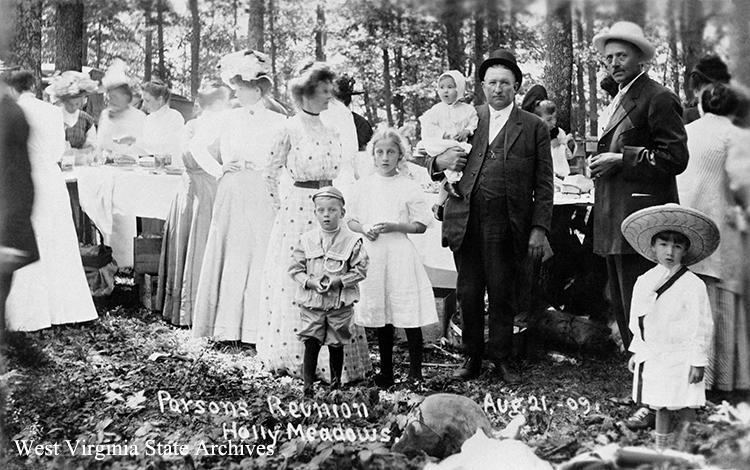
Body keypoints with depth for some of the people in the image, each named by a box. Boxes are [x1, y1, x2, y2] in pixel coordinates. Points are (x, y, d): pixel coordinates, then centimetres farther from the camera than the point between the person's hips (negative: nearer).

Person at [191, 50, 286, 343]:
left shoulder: (277, 122, 2)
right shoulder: (228, 119, 8)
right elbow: (197, 145, 16)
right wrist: (217, 169, 7)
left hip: (262, 197, -2)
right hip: (231, 196, 2)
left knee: (259, 260, -3)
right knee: (230, 259, 2)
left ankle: (256, 328, 2)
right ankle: (227, 327, 7)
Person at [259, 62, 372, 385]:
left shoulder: (329, 129, 9)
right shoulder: (291, 129, -6)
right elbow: (271, 173, 1)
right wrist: (281, 203, 4)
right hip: (300, 209, -5)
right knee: (298, 282, 1)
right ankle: (295, 355, 11)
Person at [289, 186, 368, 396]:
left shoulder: (352, 241, -5)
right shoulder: (306, 240, 1)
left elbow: (360, 270, -4)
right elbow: (295, 268, 4)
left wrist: (339, 280, -16)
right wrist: (310, 282, -13)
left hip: (340, 303, -1)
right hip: (311, 302, 1)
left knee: (336, 345, 10)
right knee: (311, 344, -4)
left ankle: (336, 383, 26)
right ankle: (308, 385, 2)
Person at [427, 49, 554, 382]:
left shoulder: (534, 127, 7)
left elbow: (544, 185, 4)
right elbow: (432, 166, 18)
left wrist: (539, 229, -5)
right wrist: (440, 162, -6)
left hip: (506, 226, -2)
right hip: (465, 223, 2)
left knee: (501, 294, 4)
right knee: (468, 293, 6)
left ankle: (501, 359, 19)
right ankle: (472, 357, 20)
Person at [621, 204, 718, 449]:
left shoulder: (692, 285, -13)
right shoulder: (644, 281, 4)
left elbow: (702, 325, -11)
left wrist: (698, 361, -11)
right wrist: (636, 352, 16)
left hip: (680, 360, -5)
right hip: (653, 357, 6)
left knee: (684, 407, 1)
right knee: (659, 406, 15)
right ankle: (660, 449, 27)